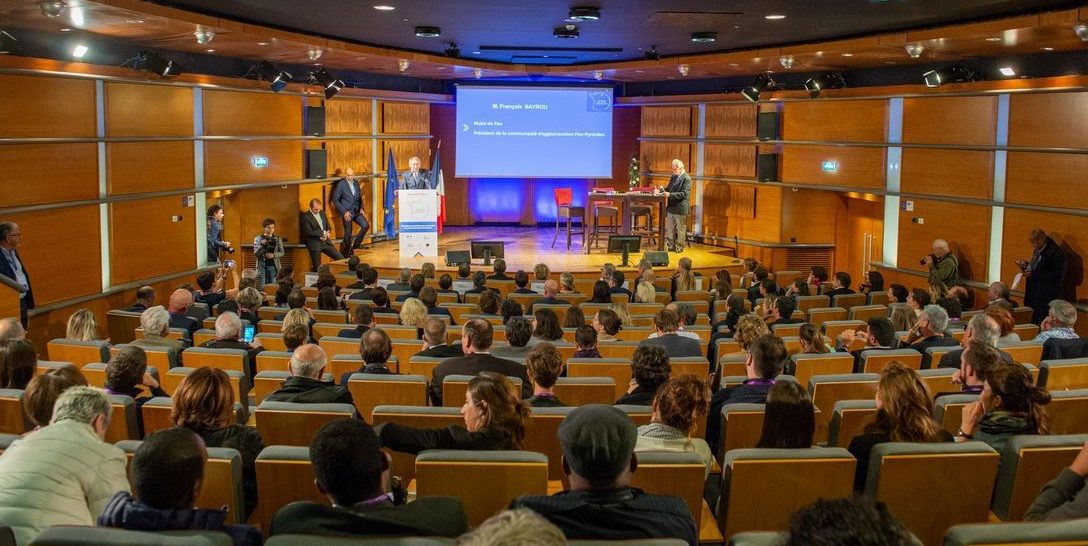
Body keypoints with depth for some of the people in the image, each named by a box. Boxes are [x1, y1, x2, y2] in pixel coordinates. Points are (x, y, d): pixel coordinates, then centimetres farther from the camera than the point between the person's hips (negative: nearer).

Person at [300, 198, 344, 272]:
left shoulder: (322, 213, 13)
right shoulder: (305, 217, -8)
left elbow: (328, 226, 17)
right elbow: (309, 232, -16)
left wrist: (327, 233, -6)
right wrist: (324, 233, -15)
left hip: (325, 242, 6)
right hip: (314, 244, -6)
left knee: (341, 258, -5)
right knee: (317, 268, -4)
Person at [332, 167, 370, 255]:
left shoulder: (356, 183, 7)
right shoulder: (341, 184, -9)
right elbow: (335, 199, -9)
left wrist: (361, 208, 3)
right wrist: (344, 212, -14)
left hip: (357, 211, 5)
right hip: (347, 212, -5)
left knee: (366, 226, -7)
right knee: (348, 233, 1)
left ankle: (357, 243, 14)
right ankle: (348, 253, 16)